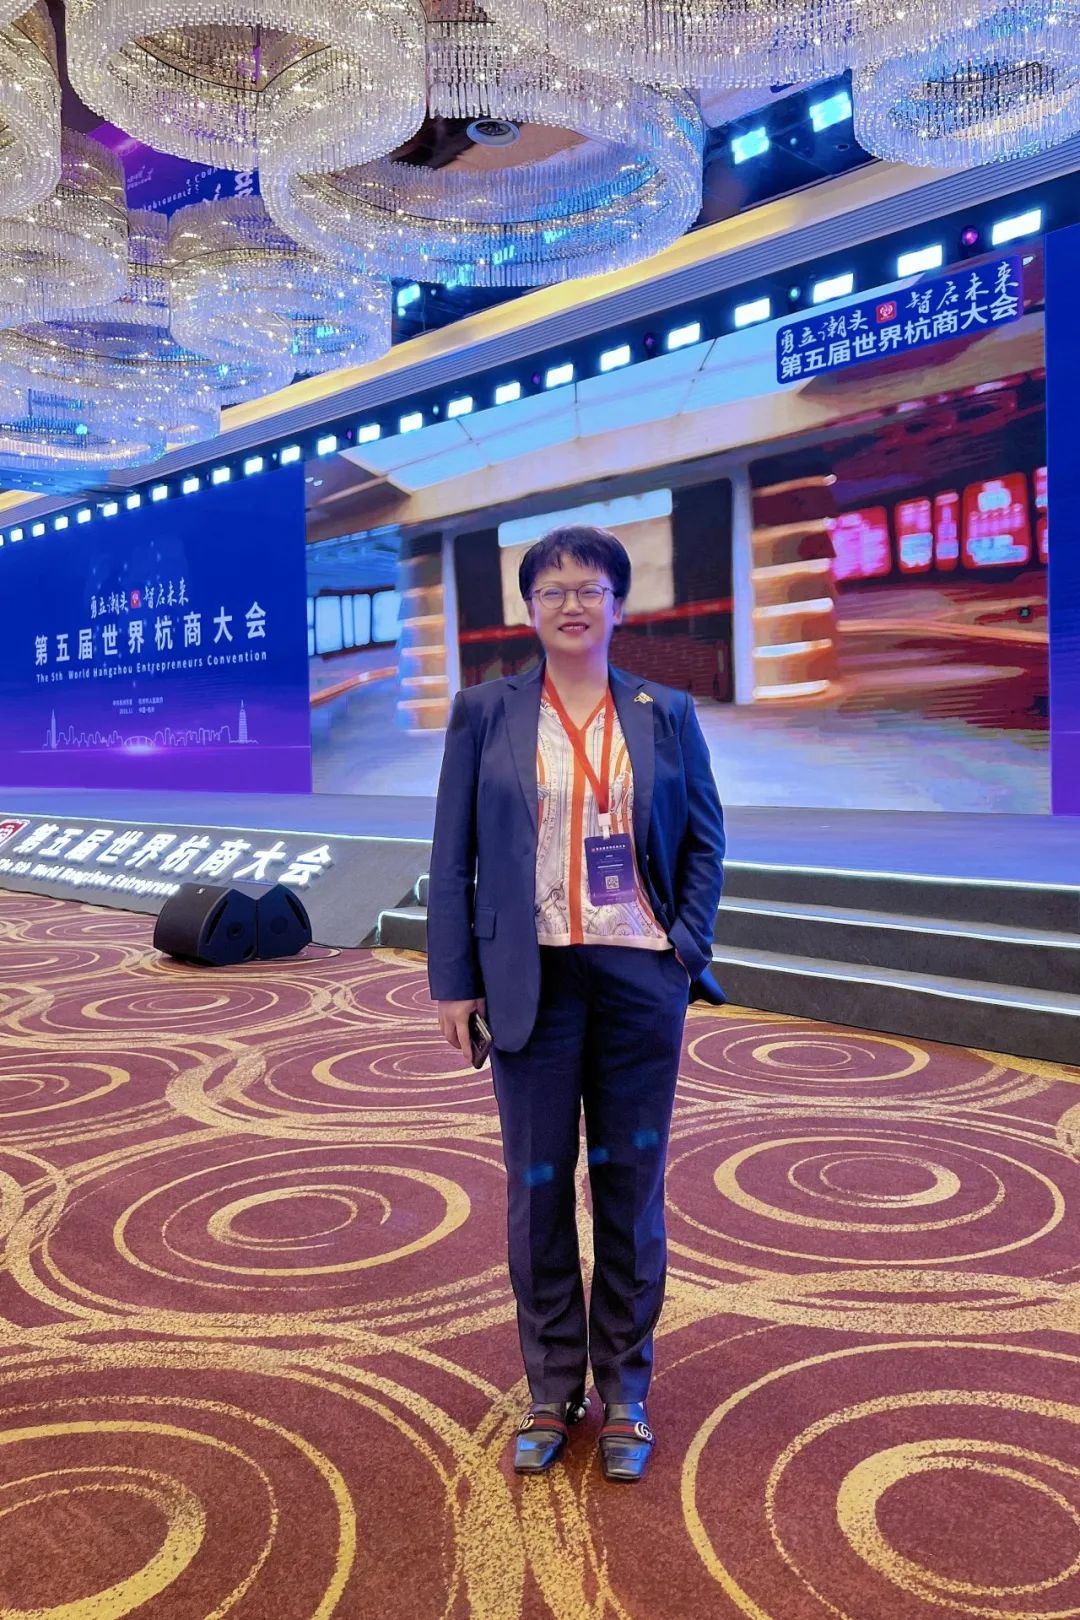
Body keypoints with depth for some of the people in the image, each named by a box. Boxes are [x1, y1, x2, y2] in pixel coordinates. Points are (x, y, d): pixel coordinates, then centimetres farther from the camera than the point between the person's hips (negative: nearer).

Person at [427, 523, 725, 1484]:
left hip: (640, 979, 1)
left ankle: (625, 1395, 28)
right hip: (535, 980, 0)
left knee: (632, 1188, 10)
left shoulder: (666, 714, 5)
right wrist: (454, 981, -3)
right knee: (538, 1189, 9)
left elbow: (705, 841, 7)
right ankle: (551, 1394, 28)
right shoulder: (485, 714, 2)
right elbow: (453, 855, 1)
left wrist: (687, 953, -4)